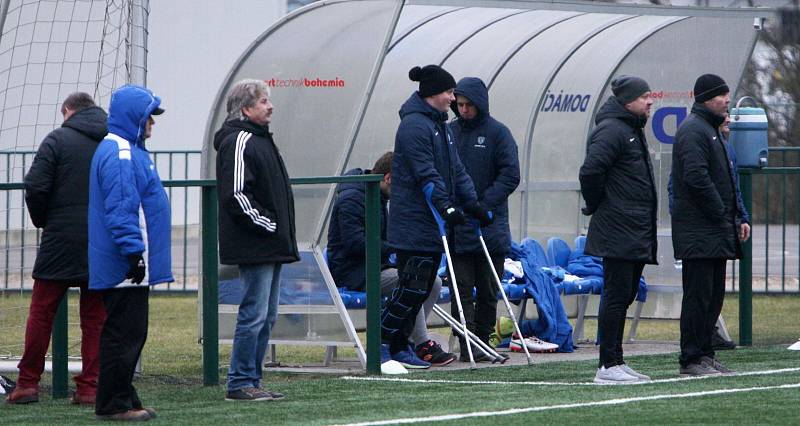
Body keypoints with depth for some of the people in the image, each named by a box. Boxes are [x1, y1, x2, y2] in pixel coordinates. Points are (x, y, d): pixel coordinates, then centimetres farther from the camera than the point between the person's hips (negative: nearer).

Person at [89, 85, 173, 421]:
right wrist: (134, 252, -23)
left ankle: (122, 399, 20)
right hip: (125, 267, -11)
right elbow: (120, 208, -22)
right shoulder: (119, 154, -15)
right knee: (124, 334, -7)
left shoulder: (129, 150, 19)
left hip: (131, 267, 11)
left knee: (130, 333, 14)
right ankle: (113, 404, -4)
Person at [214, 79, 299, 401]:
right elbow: (236, 195, -21)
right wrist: (267, 225, -17)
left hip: (270, 246, 11)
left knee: (266, 316, 12)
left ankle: (251, 381, 17)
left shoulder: (259, 139, 20)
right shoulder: (238, 142, -13)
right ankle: (240, 383, -6)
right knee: (254, 315, -9)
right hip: (254, 248, -11)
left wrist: (283, 231, 18)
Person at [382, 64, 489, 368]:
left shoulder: (440, 124, 19)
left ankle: (399, 346, 14)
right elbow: (426, 173, -20)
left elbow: (455, 169, 20)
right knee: (412, 286, -11)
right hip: (414, 222, -10)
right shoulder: (414, 125, -13)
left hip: (434, 223, 10)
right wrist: (446, 206, -26)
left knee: (424, 287, 9)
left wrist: (472, 203, 11)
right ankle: (382, 343, -5)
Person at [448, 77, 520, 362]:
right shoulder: (449, 132, 8)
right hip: (456, 226, 1)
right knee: (462, 288, -6)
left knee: (488, 290, 6)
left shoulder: (498, 133, -1)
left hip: (490, 227, -1)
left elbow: (510, 176, -5)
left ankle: (482, 341, 16)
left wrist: (483, 205, -14)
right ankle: (468, 345, -9)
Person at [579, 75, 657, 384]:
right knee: (616, 296, -9)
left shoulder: (632, 130, 20)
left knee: (624, 296, 12)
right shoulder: (611, 130, -14)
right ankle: (608, 366, -8)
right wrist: (597, 205, -11)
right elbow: (591, 171, -24)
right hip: (618, 234, -10)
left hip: (637, 234, 10)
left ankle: (616, 363, 17)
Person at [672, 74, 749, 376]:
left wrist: (738, 218, 16)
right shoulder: (693, 131, -12)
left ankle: (704, 354, 17)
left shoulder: (711, 130, 21)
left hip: (717, 233, 10)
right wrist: (722, 215, -17)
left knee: (714, 295, 12)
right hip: (699, 233, -10)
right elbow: (696, 178, -22)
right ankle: (691, 359, -5)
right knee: (698, 296, -8)